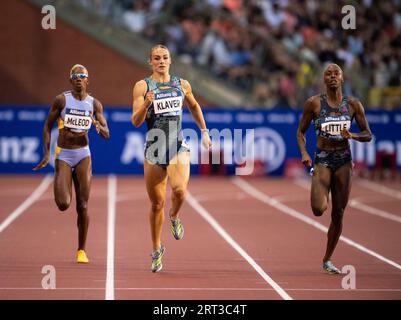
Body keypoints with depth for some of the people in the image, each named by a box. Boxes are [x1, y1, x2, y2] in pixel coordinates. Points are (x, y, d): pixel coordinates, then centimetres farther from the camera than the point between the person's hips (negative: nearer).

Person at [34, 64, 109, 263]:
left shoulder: (94, 104, 2)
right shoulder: (61, 100, -4)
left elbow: (106, 135, 2)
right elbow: (47, 126, 4)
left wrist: (99, 126, -21)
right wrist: (46, 154, -4)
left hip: (83, 155, 1)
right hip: (63, 156, -1)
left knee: (82, 205, -5)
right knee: (63, 205, -14)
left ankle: (81, 250, 8)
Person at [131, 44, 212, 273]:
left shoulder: (182, 85, 8)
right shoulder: (142, 86, 0)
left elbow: (194, 107, 27)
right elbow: (136, 121, -6)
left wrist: (204, 132, 27)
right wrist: (146, 104, -23)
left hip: (178, 147, 1)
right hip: (154, 148, -1)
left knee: (180, 189, -26)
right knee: (157, 203, 5)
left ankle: (174, 218, 9)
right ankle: (157, 250, 23)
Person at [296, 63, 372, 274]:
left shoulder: (353, 104, 1)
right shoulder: (314, 103, -3)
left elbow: (368, 135, 7)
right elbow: (300, 132, 5)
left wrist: (352, 136, -14)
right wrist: (304, 153, -12)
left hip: (344, 161, 2)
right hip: (322, 159, -2)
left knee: (338, 214, 5)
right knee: (318, 209, -22)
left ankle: (327, 260, 21)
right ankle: (321, 194, 18)